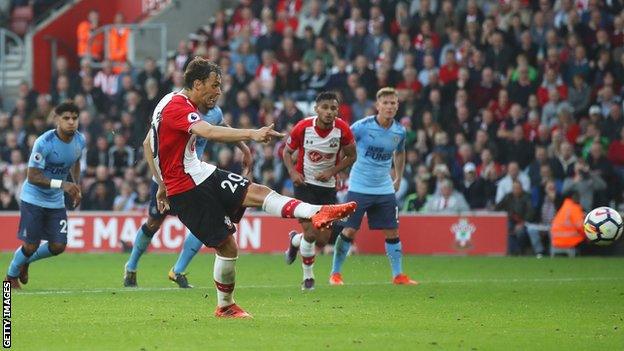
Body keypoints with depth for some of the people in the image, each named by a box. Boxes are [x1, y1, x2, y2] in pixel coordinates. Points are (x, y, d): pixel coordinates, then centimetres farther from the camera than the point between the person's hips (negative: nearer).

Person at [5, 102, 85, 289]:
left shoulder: (79, 140, -4)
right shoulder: (44, 143, -25)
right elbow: (33, 177, -25)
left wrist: (77, 187, 8)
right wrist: (61, 184, -35)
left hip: (56, 202, 6)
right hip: (33, 200, -6)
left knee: (58, 246, -1)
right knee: (31, 246, -5)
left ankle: (26, 261, 29)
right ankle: (11, 275, 25)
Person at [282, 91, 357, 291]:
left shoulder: (342, 130, -14)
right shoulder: (303, 128, -16)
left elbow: (351, 156, 0)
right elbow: (287, 151, 0)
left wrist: (332, 171, -15)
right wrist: (293, 172, -17)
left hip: (327, 186, 2)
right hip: (304, 184, -2)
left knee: (323, 239, 0)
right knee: (311, 233, -13)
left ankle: (295, 240, 34)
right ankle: (308, 276, 11)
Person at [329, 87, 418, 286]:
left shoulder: (400, 131, 1)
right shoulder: (362, 126, -14)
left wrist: (398, 178, 19)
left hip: (385, 189, 4)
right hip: (359, 188, -4)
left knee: (392, 232, 3)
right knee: (349, 231, -4)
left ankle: (398, 275, 12)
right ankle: (335, 273, 9)